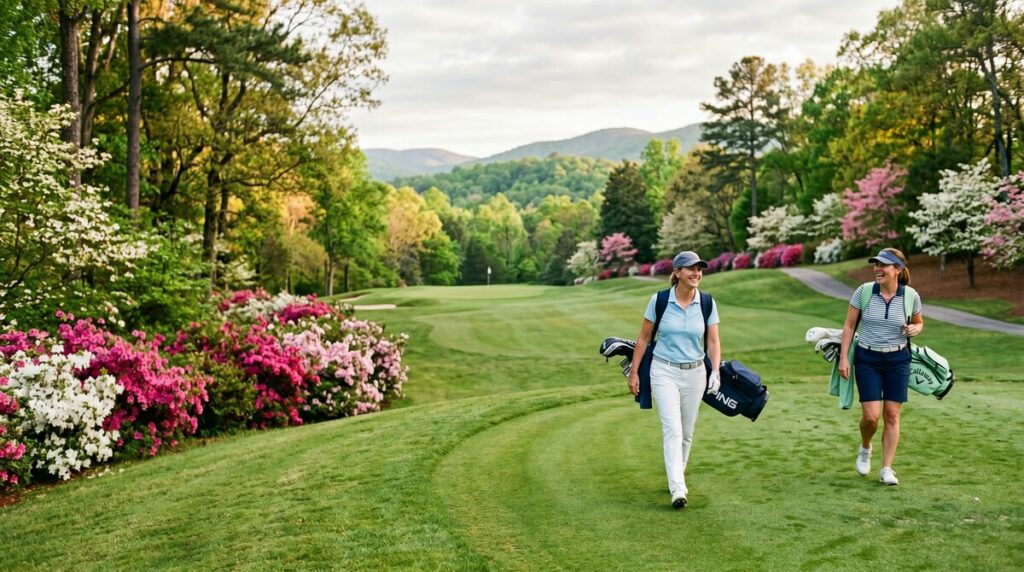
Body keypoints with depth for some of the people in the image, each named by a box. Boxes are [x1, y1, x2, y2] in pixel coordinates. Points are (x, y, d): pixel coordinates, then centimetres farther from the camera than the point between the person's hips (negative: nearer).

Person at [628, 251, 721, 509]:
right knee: (672, 429, -15)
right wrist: (634, 372, 0)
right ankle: (678, 489, -19)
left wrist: (715, 371, -17)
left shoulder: (707, 304, -2)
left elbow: (713, 342, -1)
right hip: (664, 372, -3)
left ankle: (677, 477, 31)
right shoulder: (659, 300, -7)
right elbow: (644, 338, 1)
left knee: (687, 432, 12)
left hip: (695, 373, 3)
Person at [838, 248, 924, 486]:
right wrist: (844, 357, -5)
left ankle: (887, 469, 11)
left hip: (897, 360, 1)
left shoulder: (910, 296, -5)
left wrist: (914, 329, -11)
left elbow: (919, 323, 13)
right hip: (867, 359, -1)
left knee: (892, 415, 1)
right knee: (871, 416, -7)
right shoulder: (864, 291, -8)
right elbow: (849, 326, 0)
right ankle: (865, 448, 26)